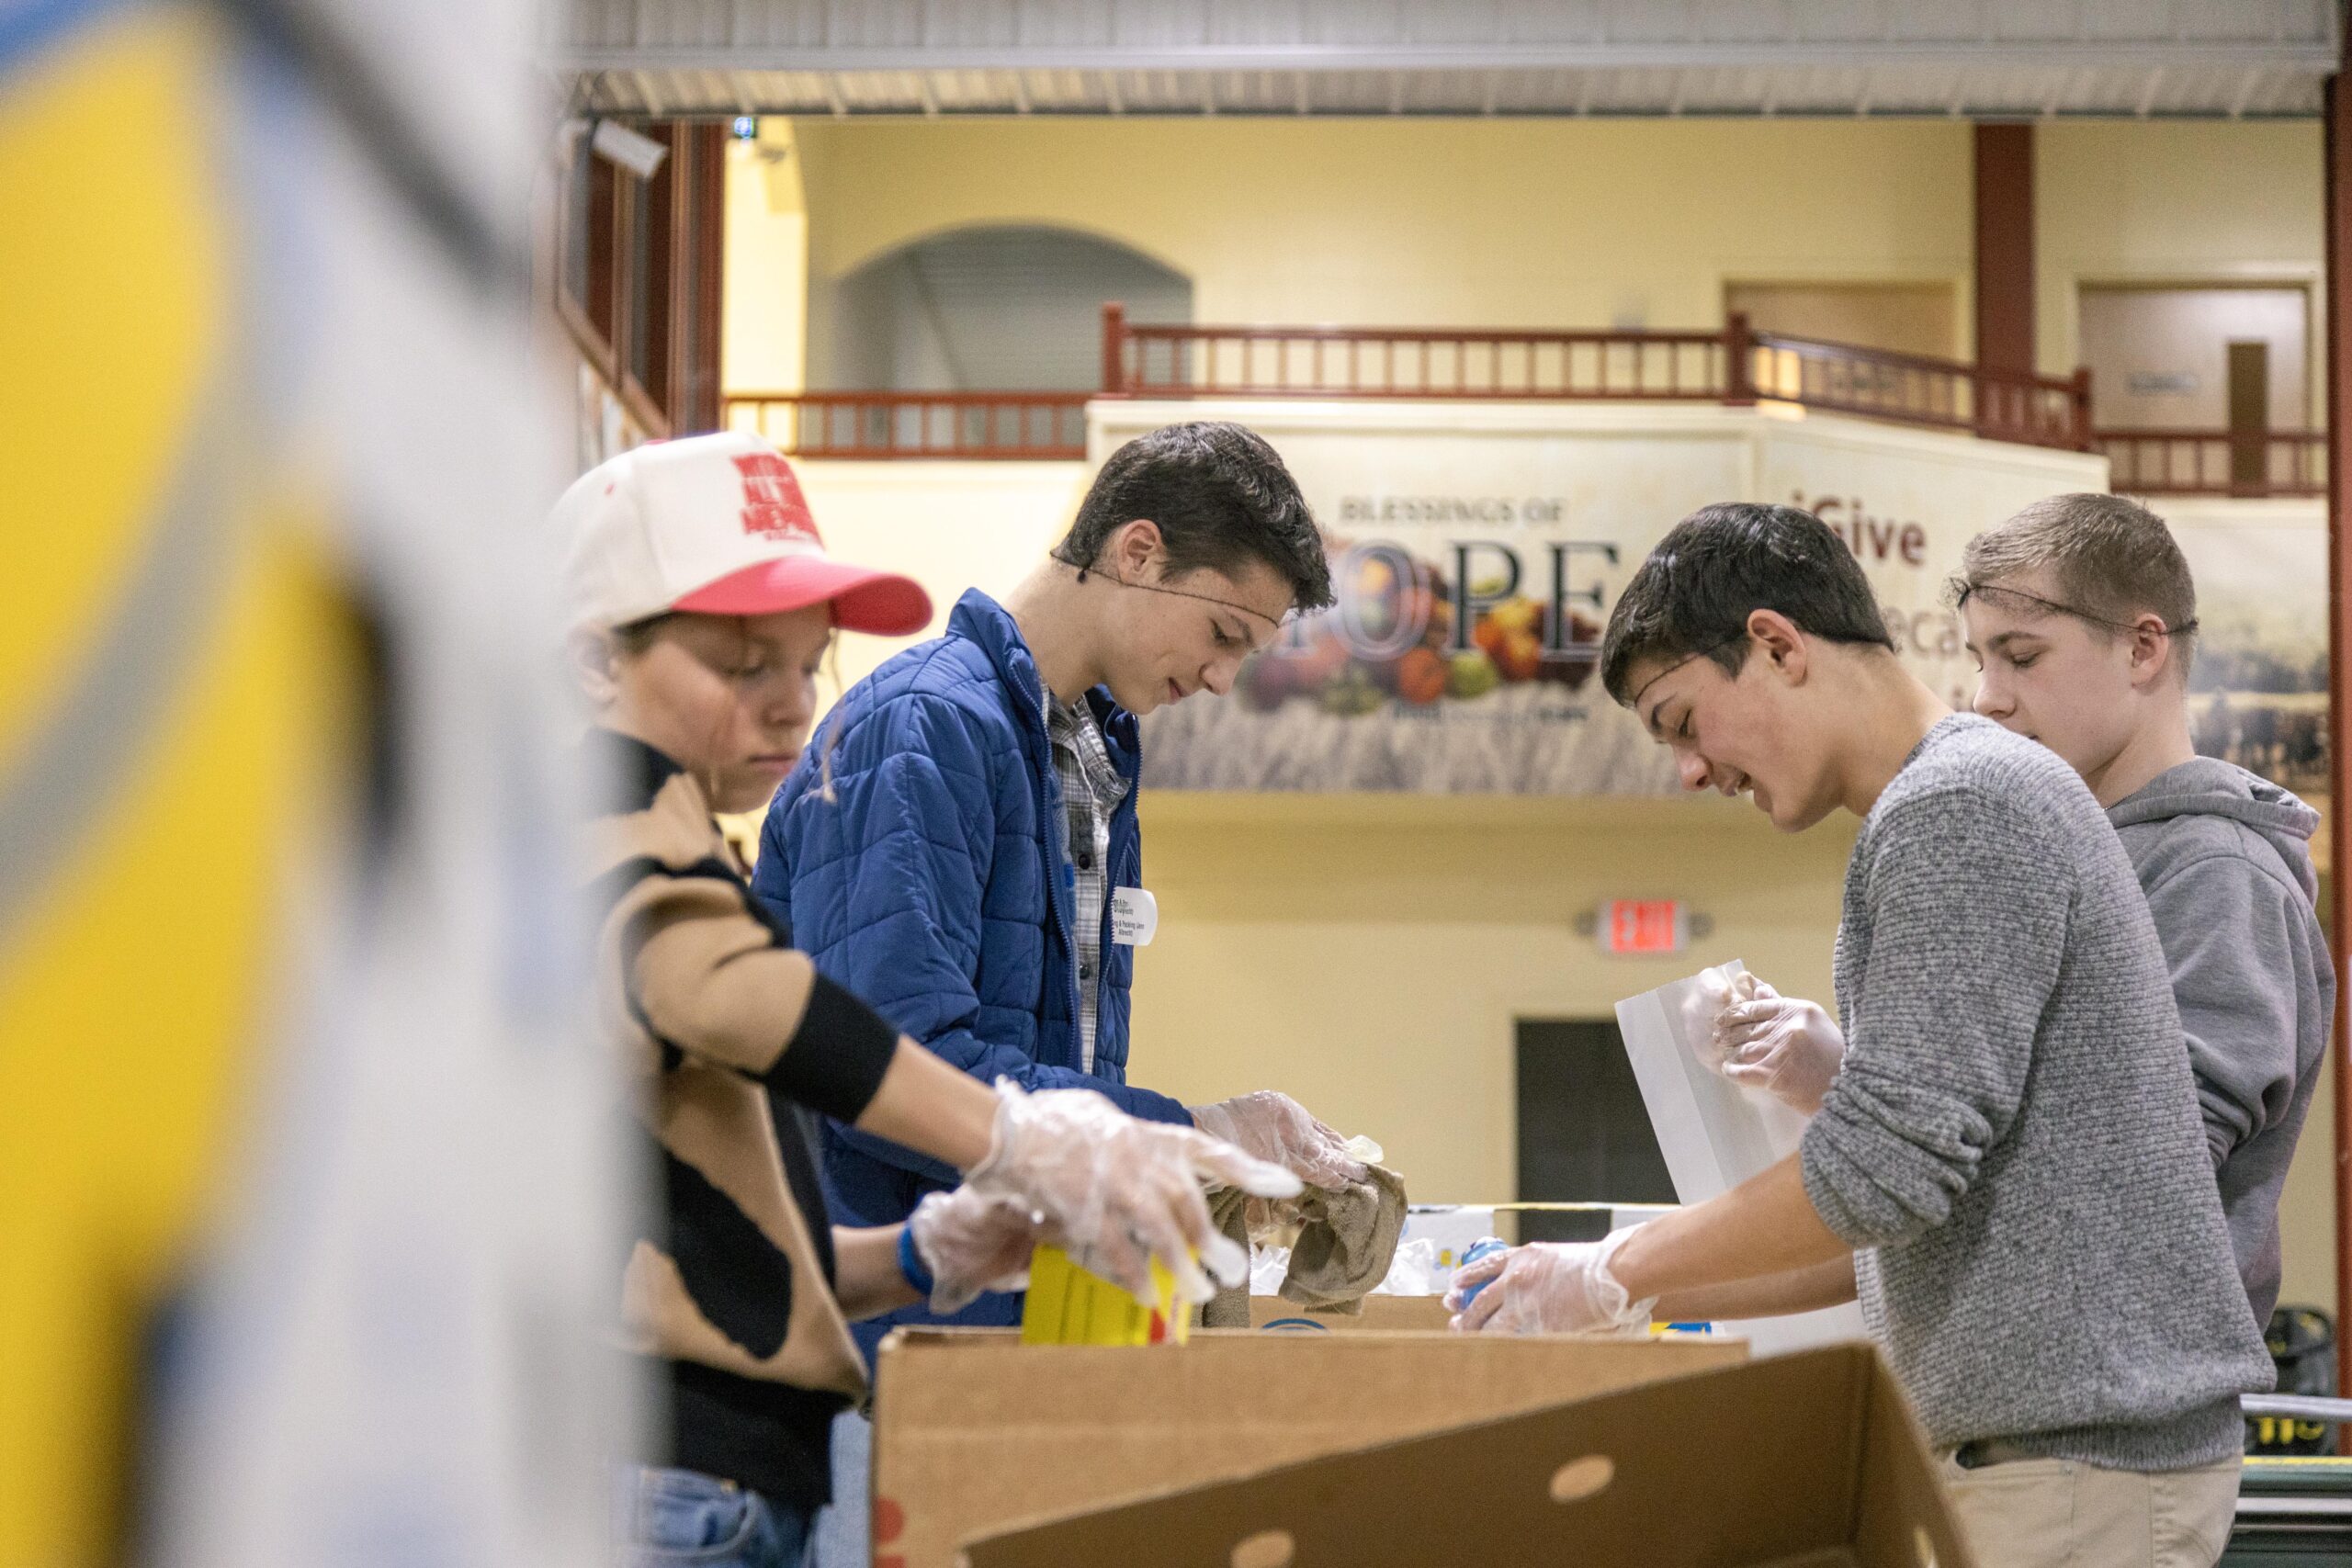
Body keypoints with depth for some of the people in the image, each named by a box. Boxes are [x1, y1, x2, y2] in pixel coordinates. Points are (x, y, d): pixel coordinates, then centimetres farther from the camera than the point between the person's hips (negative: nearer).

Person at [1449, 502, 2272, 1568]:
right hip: (2039, 1437, 9)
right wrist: (1655, 1297, 11)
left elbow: (1886, 1166, -19)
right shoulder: (1969, 800, 18)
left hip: (2081, 1451, -9)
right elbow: (1915, 1208, 19)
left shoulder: (1960, 810, -13)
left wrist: (1619, 1276, -8)